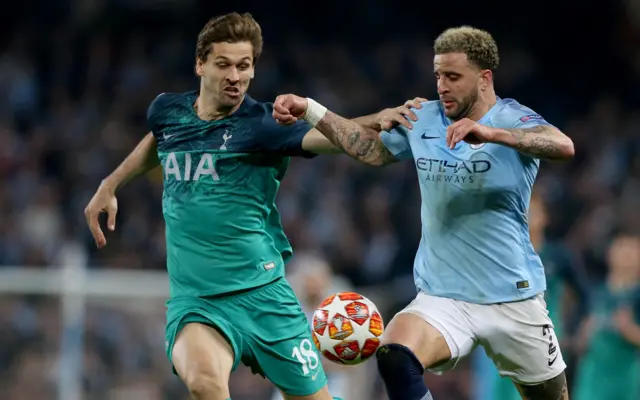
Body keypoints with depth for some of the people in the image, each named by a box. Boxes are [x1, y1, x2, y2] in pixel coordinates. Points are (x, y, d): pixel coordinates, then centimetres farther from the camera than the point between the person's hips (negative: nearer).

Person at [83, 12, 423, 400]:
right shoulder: (167, 110, 5)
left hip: (261, 294, -1)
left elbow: (325, 136, -27)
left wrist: (372, 121, -46)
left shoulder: (263, 124, -8)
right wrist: (110, 185, 34)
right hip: (193, 300, 2)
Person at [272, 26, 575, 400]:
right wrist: (309, 110, 15)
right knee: (395, 360, -28)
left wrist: (490, 133, -44)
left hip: (513, 299, -2)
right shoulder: (423, 119, 5)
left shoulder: (513, 120, -10)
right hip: (441, 296, 2)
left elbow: (563, 146, -30)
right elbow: (373, 148, 23)